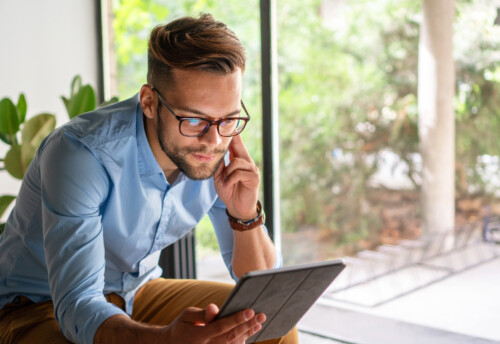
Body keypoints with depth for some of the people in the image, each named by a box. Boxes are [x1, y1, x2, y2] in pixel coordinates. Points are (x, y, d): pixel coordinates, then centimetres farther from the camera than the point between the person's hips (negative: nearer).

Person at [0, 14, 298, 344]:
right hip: (44, 306, -3)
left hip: (137, 293, 4)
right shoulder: (80, 152, -29)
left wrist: (245, 213, -25)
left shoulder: (221, 155, -13)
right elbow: (78, 308, -35)